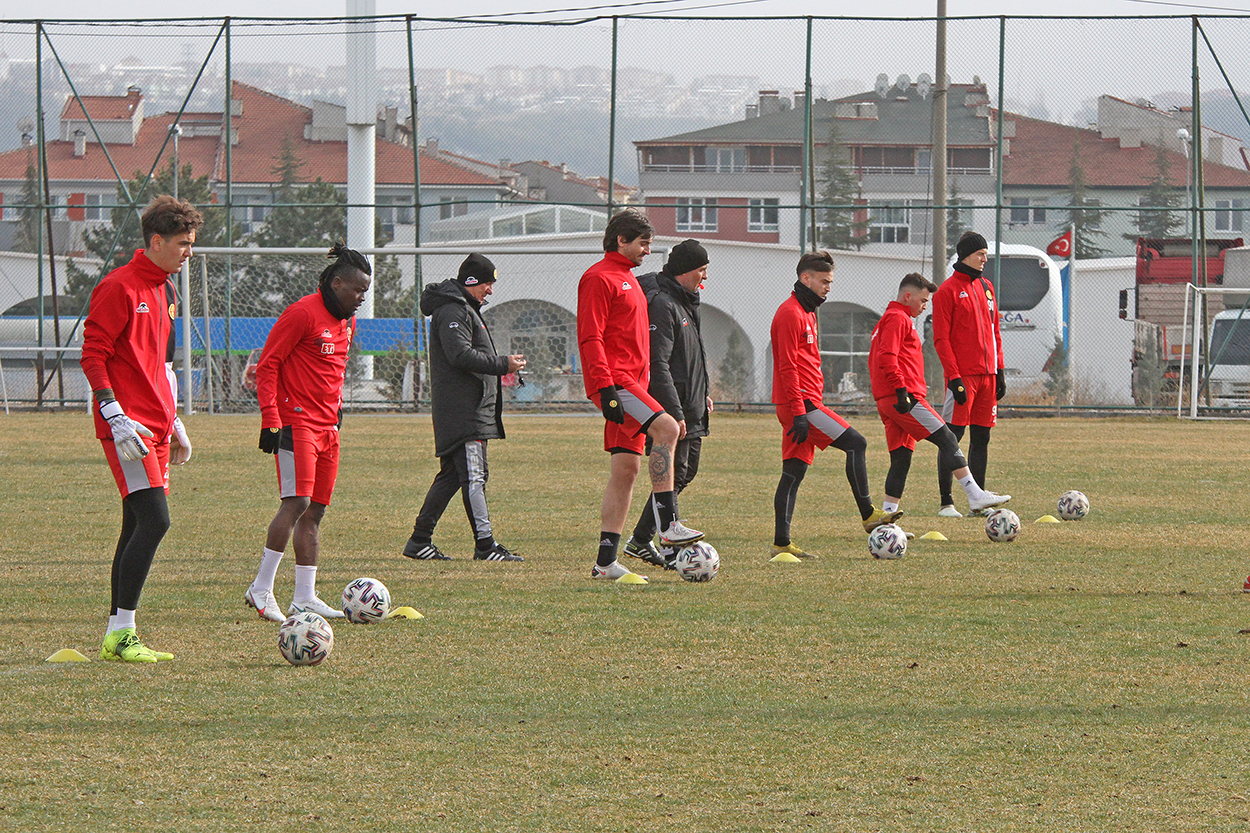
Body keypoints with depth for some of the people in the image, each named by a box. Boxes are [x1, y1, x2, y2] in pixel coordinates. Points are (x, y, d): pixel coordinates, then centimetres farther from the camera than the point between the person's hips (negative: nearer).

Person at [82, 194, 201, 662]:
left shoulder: (158, 291, 19)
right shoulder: (120, 288, -10)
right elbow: (93, 356, -13)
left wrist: (173, 423, 25)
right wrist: (118, 419, -21)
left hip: (155, 428, 10)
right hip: (129, 428, -10)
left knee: (140, 527, 8)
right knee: (154, 519, -17)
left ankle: (119, 637, 12)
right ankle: (120, 634, -16)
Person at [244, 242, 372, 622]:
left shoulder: (347, 321, 16)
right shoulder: (302, 314, -11)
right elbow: (267, 365, -11)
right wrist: (270, 419, -16)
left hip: (328, 428, 9)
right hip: (297, 423, -9)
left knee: (316, 510, 7)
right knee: (297, 502, -16)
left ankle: (305, 597, 9)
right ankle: (261, 589, -10)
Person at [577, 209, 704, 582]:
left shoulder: (628, 280, 24)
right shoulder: (599, 278, -7)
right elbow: (590, 338, -15)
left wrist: (642, 381, 27)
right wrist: (606, 390, -22)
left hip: (631, 383, 10)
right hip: (614, 382, -10)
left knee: (627, 467, 5)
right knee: (666, 428, -24)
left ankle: (606, 561, 5)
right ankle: (668, 525, -26)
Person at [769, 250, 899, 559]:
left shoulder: (806, 313, 22)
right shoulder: (790, 314, -11)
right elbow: (787, 368, -17)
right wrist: (799, 413, -21)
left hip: (803, 404, 10)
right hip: (801, 402, -10)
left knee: (795, 470, 6)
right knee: (855, 443, -12)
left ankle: (781, 543, 4)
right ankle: (868, 514, -10)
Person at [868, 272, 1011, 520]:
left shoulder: (889, 320, 27)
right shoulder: (898, 319, -6)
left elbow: (880, 360, 31)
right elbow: (887, 358, -18)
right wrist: (901, 390, -21)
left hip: (888, 402, 11)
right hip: (905, 398, -11)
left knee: (901, 459, 8)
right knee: (947, 439, -11)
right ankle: (976, 496, -16)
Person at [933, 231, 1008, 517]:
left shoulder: (985, 288, 16)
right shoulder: (948, 290, -5)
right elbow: (941, 338, -9)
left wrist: (999, 372, 14)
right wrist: (954, 377, -15)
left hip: (987, 375, 7)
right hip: (962, 375, -7)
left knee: (981, 438, 8)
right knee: (953, 436, -7)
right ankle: (946, 502, -4)